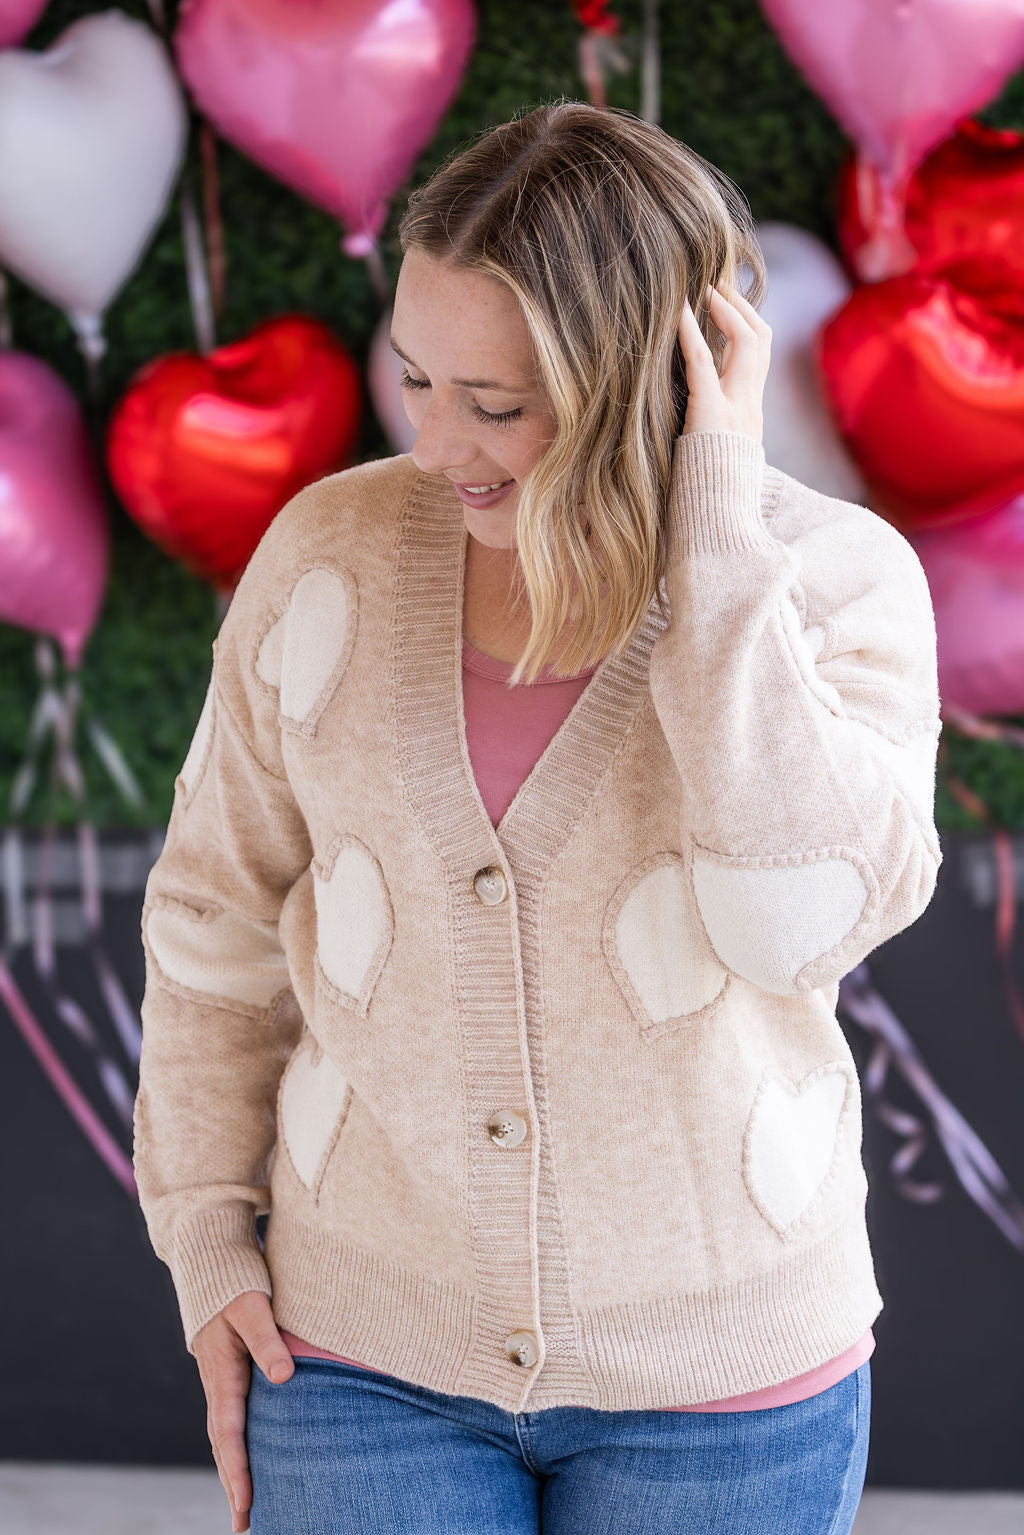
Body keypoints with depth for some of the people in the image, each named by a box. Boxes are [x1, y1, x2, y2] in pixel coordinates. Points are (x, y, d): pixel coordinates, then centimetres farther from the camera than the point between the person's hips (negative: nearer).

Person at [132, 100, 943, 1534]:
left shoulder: (839, 580, -13)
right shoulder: (333, 551, -8)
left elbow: (805, 915, -31)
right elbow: (224, 917, 4)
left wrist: (722, 514, -28)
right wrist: (207, 1239, 1)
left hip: (714, 1359, -1)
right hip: (370, 1345, 1)